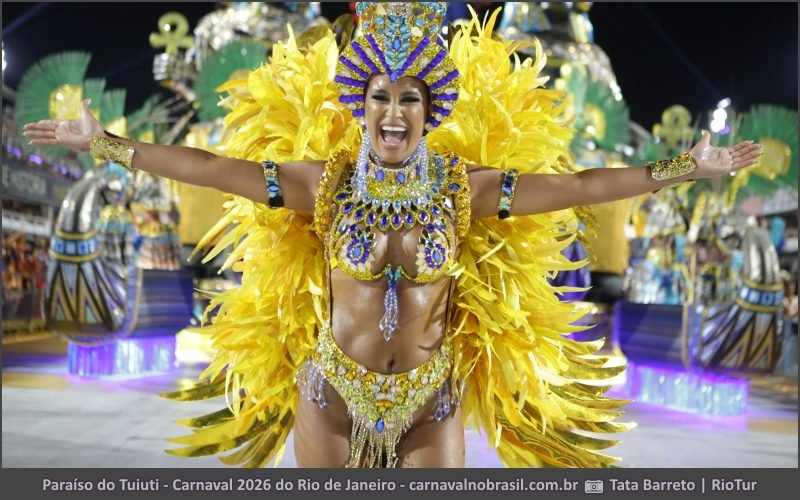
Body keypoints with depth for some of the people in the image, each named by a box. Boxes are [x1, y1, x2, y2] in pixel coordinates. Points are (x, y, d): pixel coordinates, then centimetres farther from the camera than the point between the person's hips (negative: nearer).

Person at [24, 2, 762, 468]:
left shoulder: (465, 187, -7)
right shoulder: (326, 184, -8)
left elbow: (578, 187, -8)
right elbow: (210, 168, -8)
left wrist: (687, 168, -9)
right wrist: (105, 144, -8)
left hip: (431, 404, 0)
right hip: (333, 395, 0)